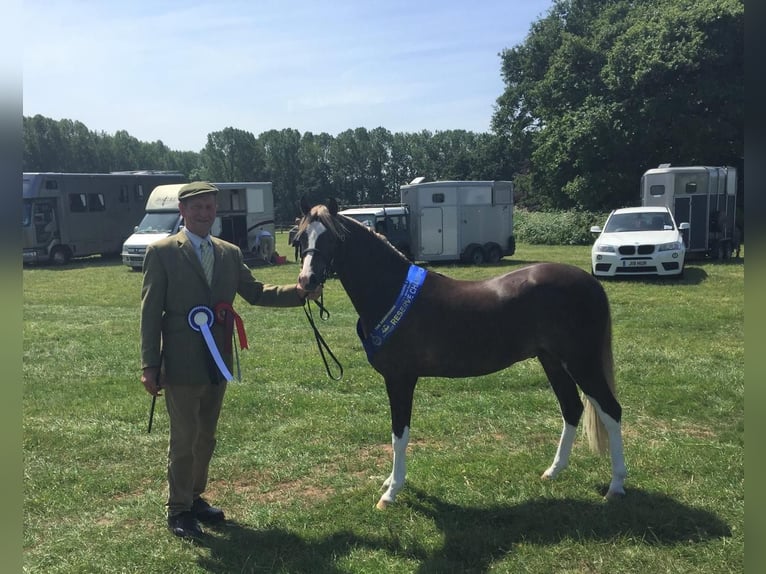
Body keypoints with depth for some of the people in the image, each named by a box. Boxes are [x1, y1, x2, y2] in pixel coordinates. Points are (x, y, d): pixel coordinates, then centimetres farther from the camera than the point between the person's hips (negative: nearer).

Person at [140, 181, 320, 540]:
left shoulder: (230, 253, 8)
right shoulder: (162, 252, -7)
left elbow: (255, 292, 6)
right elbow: (150, 312, -9)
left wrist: (299, 292, -8)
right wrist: (149, 366, -12)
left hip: (217, 364, 5)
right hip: (181, 365, -5)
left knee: (206, 437, 17)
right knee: (183, 440, 5)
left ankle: (195, 497, 35)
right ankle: (178, 510, 23)